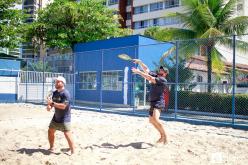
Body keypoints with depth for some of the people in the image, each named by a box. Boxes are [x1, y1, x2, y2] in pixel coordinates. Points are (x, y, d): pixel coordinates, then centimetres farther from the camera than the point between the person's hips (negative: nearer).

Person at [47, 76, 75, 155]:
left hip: (64, 118, -8)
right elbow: (52, 102, 12)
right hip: (56, 117, 8)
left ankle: (73, 152, -5)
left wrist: (52, 103, -27)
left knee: (67, 134, -13)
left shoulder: (66, 93, -19)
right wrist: (49, 106, -11)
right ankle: (52, 148, 34)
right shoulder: (55, 93, 7)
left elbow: (63, 106, -26)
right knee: (50, 131, 15)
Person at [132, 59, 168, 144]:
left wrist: (139, 72, -23)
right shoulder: (155, 75, 10)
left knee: (155, 119, -28)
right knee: (151, 120, 16)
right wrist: (140, 62, -4)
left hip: (159, 102, -9)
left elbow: (150, 78, -25)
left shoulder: (162, 80, -14)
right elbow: (146, 69, 10)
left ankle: (165, 136, -12)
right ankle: (162, 135, 29)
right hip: (153, 102, 10)